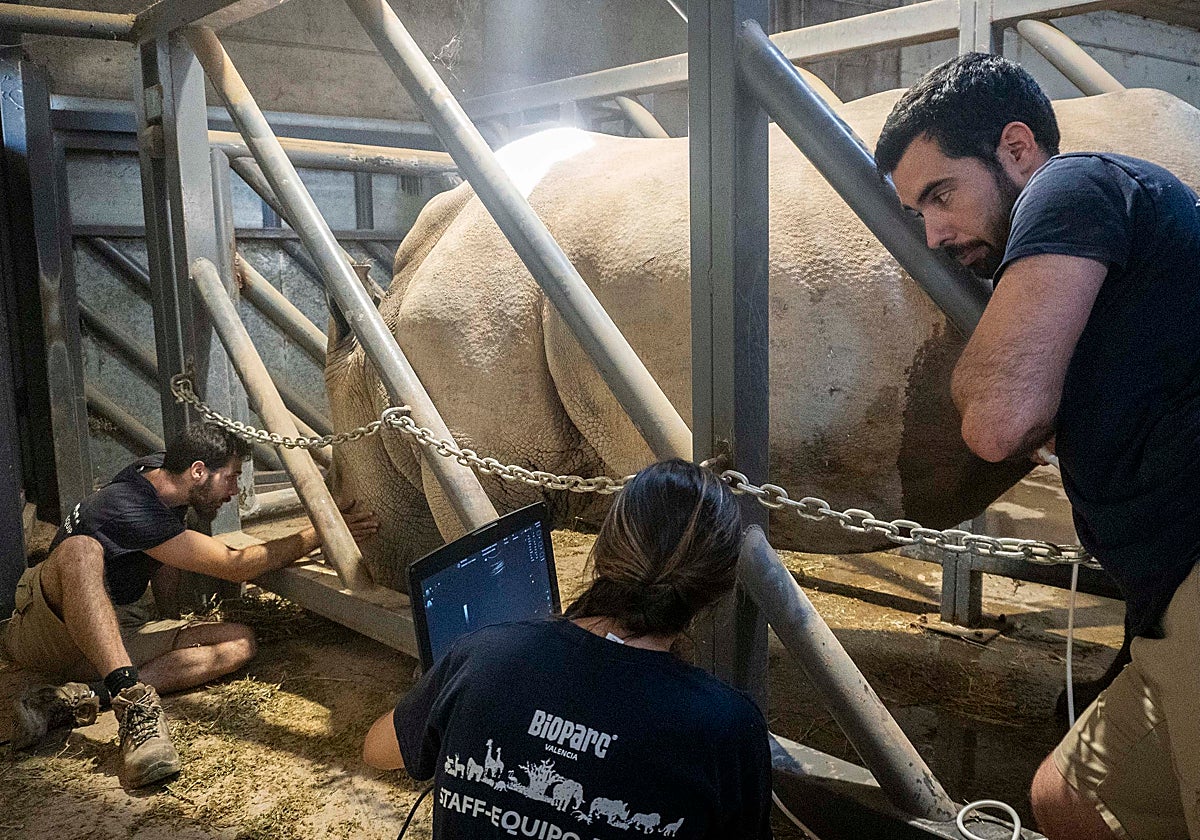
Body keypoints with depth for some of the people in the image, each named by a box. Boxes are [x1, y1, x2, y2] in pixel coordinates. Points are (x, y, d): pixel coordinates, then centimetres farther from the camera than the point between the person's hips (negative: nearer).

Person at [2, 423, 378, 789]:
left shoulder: (159, 468, 2)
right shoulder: (132, 511, -25)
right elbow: (235, 566, -21)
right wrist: (321, 534, -17)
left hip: (115, 640, 8)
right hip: (44, 632, -8)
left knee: (239, 641, -15)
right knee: (81, 550, -40)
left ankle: (77, 698, -25)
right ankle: (132, 700, -50)